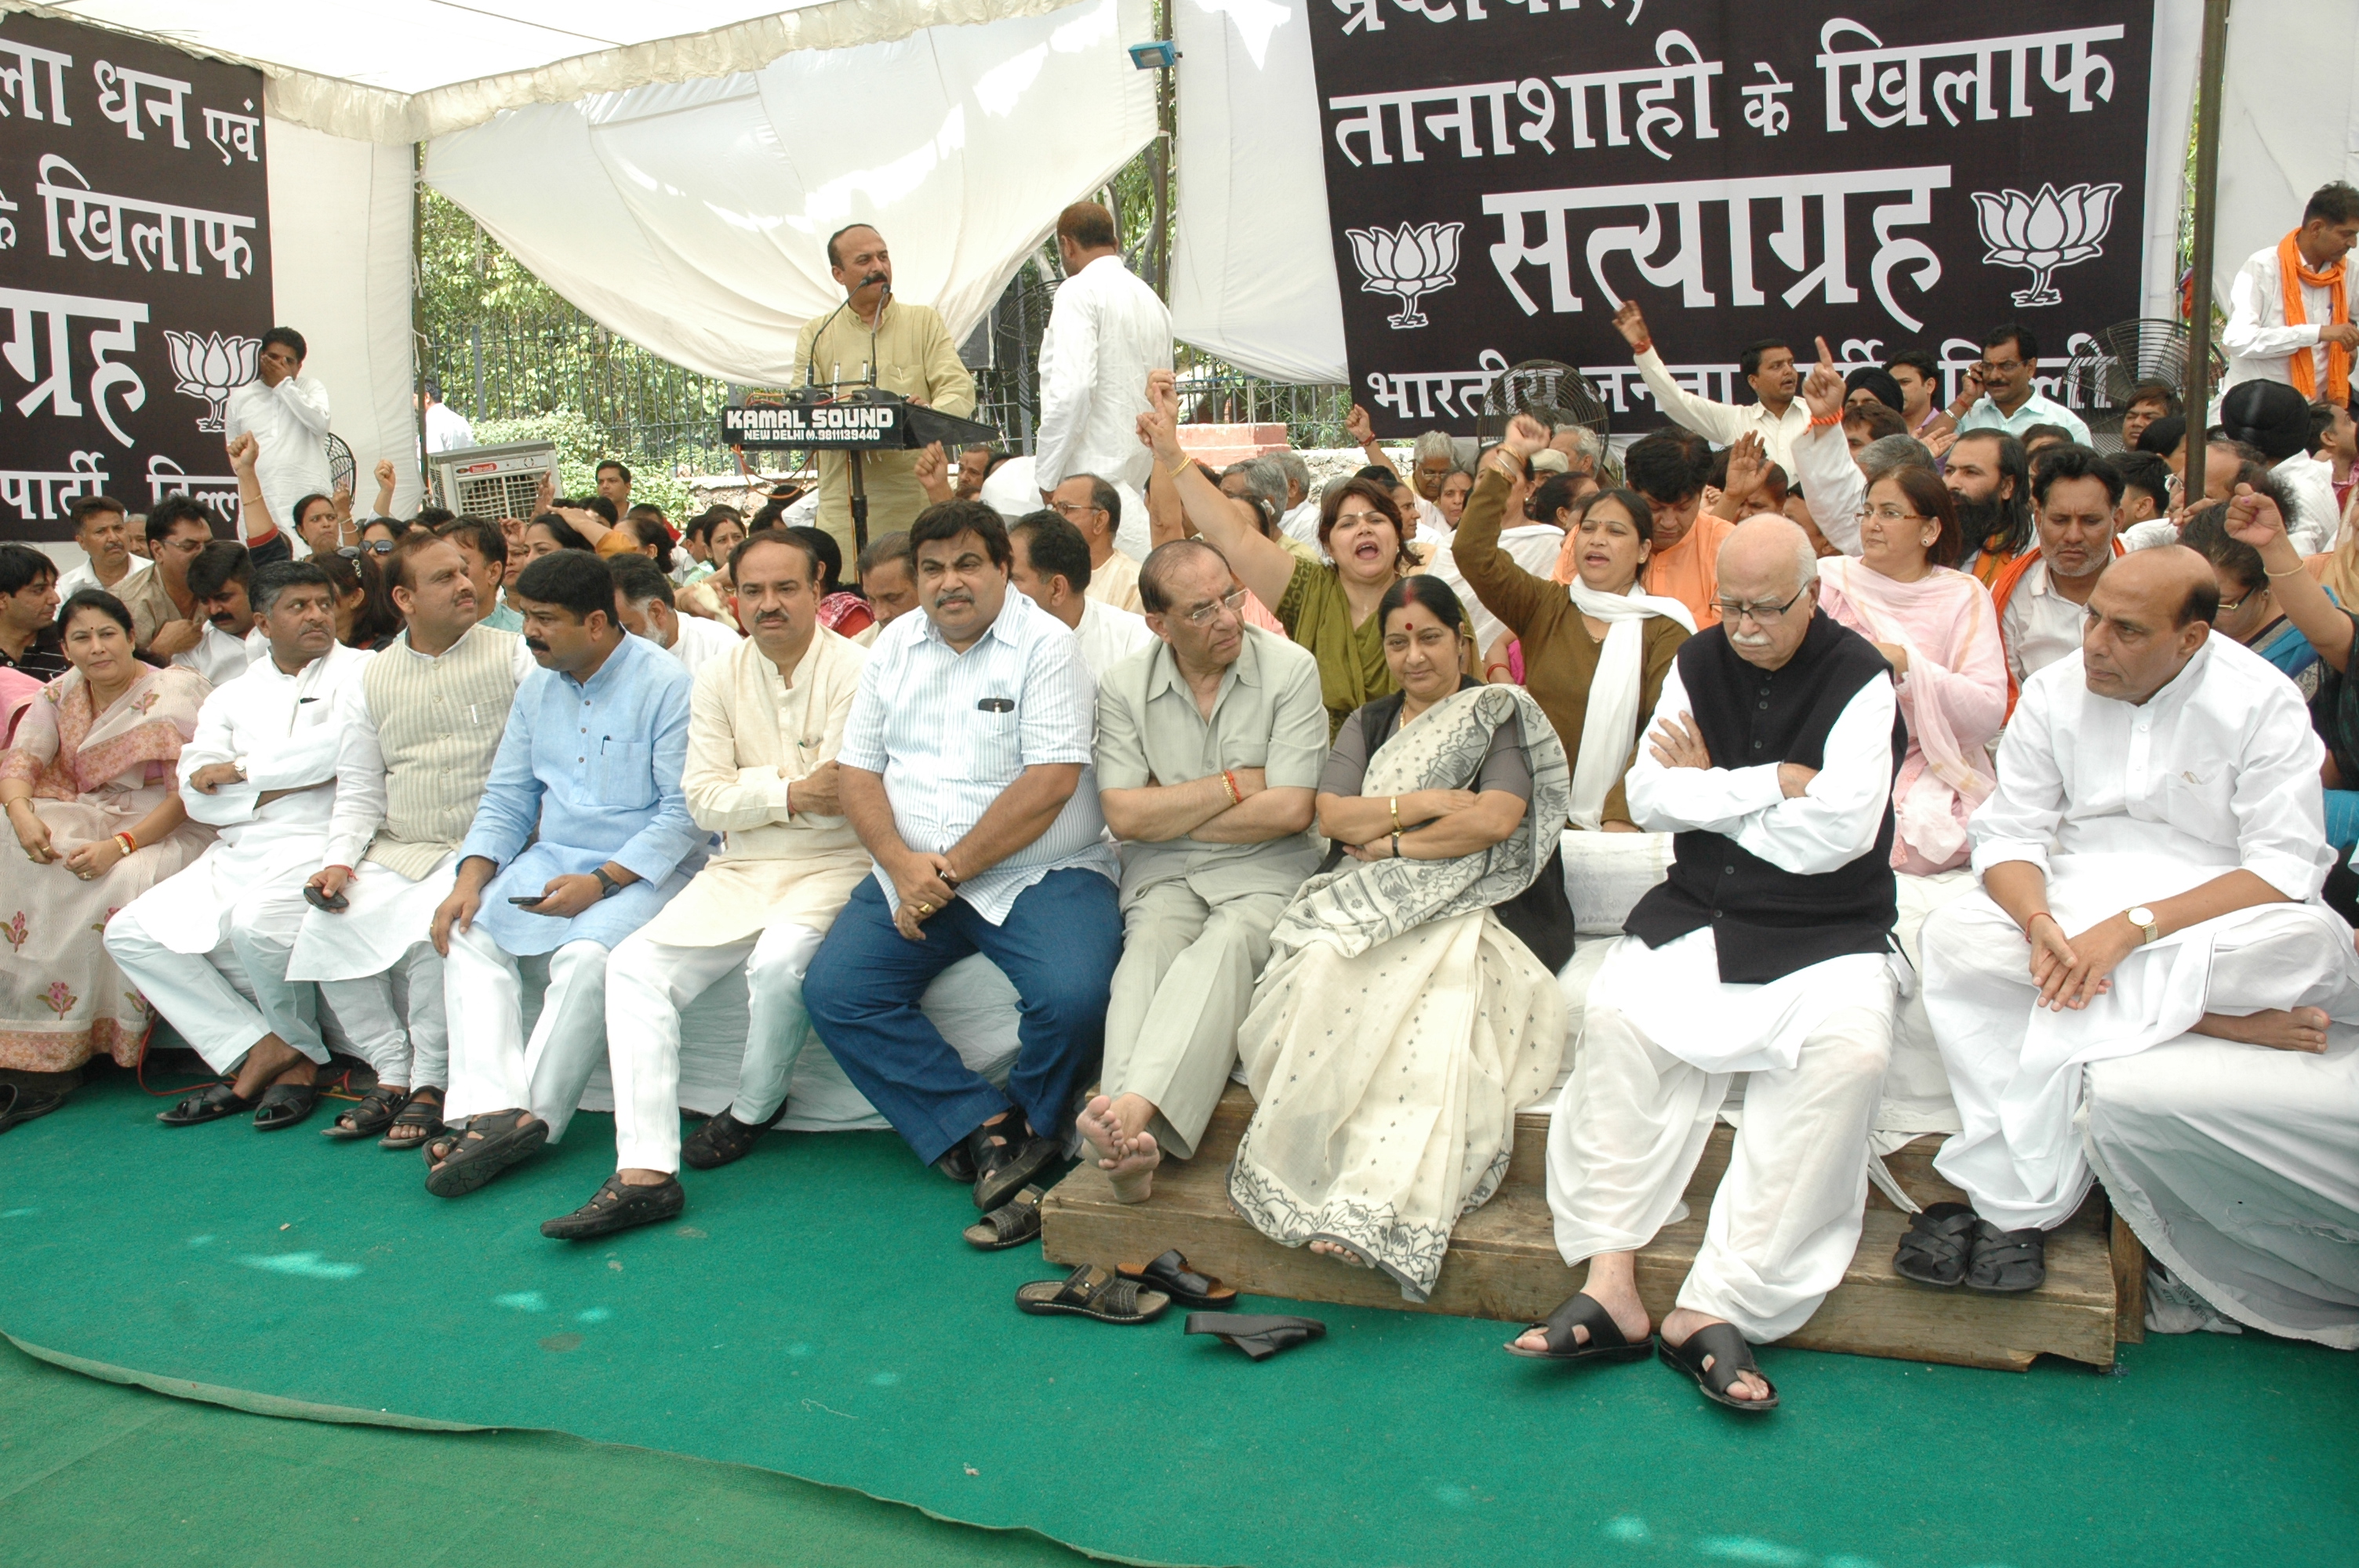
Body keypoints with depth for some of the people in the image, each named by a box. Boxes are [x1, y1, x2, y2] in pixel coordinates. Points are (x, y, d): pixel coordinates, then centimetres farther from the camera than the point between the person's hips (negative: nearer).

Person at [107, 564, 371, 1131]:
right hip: (236, 854, 7)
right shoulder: (233, 695, 19)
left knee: (257, 923, -33)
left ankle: (297, 1048, -4)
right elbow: (196, 793, 7)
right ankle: (259, 1052, -9)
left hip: (317, 845, -7)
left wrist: (242, 770, -5)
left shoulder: (360, 671, 3)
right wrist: (286, 785, -8)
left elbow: (342, 743, -18)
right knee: (131, 933, -4)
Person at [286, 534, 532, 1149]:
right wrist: (339, 858, -2)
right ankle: (392, 1071, -2)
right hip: (395, 852, 5)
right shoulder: (372, 679, 15)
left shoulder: (513, 656, 3)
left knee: (435, 929, -30)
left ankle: (431, 1083, -11)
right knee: (325, 930, -17)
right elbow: (359, 790, 16)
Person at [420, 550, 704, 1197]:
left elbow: (685, 812, -16)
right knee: (468, 932, -15)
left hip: (645, 868, -7)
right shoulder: (537, 687, 11)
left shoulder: (666, 684, -12)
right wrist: (470, 880, -4)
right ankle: (493, 1108, -25)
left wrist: (602, 882, -22)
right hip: (553, 855, 7)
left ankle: (535, 1116, -20)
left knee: (586, 955, -31)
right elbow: (506, 798, 14)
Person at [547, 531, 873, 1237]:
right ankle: (645, 1171, -19)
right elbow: (704, 799, 1)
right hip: (739, 870, 5)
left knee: (781, 959, -34)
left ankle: (754, 1106, -2)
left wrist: (753, 789, -10)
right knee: (635, 964, -14)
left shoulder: (853, 670, -8)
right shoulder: (718, 679, 9)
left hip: (832, 864, -5)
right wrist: (790, 792, -12)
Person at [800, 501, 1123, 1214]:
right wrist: (902, 866, -10)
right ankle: (985, 1126, -9)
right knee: (832, 990, -14)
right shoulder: (894, 646, 12)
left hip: (1038, 874, -5)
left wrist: (951, 872, -15)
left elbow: (1049, 783, -15)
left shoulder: (1046, 645, -6)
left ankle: (1031, 1123, 3)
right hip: (915, 871, 5)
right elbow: (857, 768, 8)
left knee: (1074, 996, -29)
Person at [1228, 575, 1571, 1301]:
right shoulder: (1368, 724, 25)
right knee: (1324, 964, -33)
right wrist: (1426, 805, -4)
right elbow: (1332, 814, 8)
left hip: (1473, 911, -3)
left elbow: (1496, 819, -6)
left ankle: (1369, 1205, -42)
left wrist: (1391, 841, -2)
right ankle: (1361, 1204, -32)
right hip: (1372, 908, 3)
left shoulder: (1503, 714, 11)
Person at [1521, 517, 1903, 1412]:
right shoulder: (1697, 666, 9)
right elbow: (1649, 798, 0)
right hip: (1699, 915, 3)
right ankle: (1608, 1283, -25)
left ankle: (1714, 1308, -31)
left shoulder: (1859, 678, -6)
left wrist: (1710, 791, -6)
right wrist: (1774, 782, -9)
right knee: (1614, 1017, -23)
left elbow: (1841, 830, -17)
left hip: (1827, 931, -3)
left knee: (1851, 1051, -31)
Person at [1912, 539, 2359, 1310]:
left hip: (2215, 913, -2)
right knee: (1954, 938, -28)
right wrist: (2040, 923, -26)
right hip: (2074, 897, 2)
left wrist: (2132, 927, -28)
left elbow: (2287, 869, -16)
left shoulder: (2262, 700, -8)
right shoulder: (2056, 691, 1)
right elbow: (2008, 834, -2)